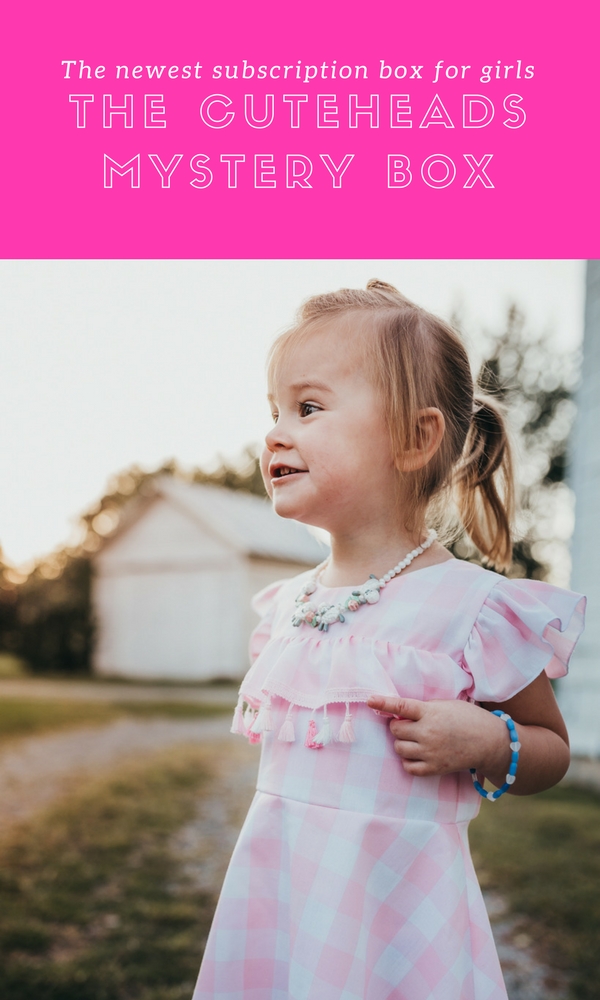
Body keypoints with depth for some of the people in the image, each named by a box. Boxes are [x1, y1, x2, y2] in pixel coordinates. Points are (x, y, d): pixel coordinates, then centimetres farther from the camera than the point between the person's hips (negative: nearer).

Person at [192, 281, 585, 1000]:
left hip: (392, 904, -5)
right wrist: (258, 712, 4)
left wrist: (486, 743, -17)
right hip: (276, 897, 5)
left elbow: (552, 748, -1)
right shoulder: (288, 604, 4)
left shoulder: (472, 606, -13)